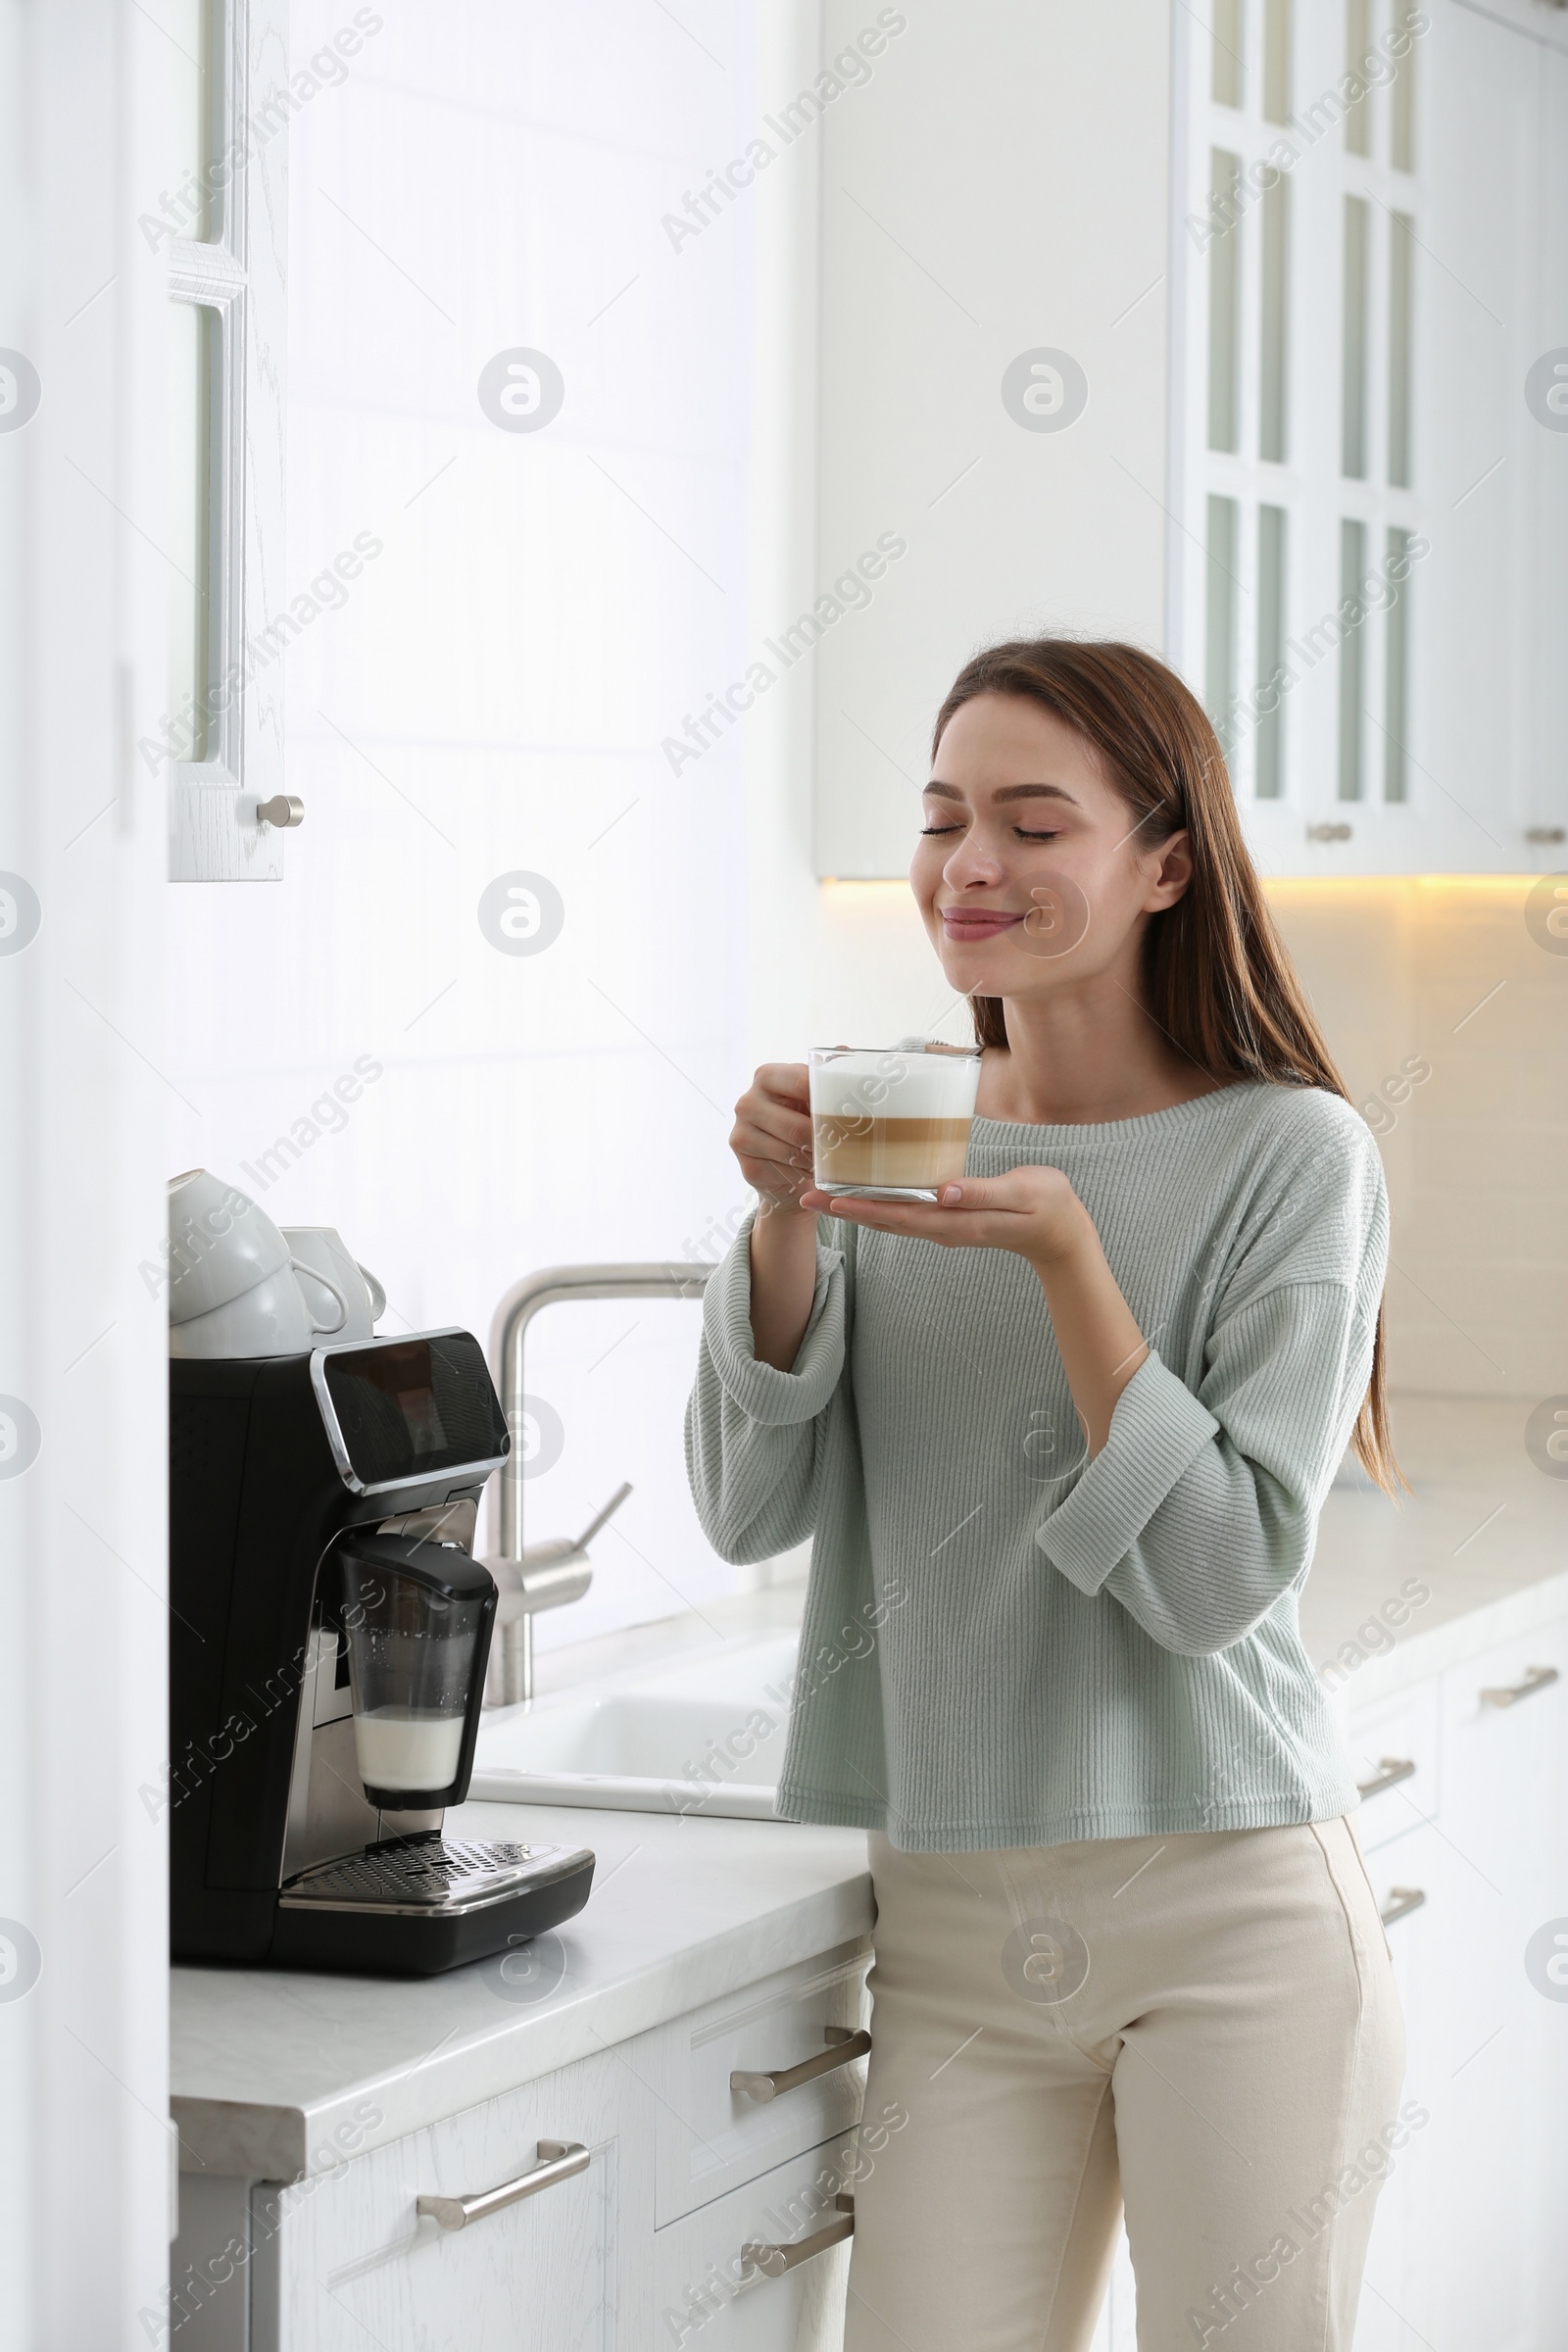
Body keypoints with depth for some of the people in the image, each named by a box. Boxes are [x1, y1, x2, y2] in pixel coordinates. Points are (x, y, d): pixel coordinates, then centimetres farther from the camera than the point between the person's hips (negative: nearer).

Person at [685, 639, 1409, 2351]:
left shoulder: (1292, 1155, -5)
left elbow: (1220, 1578, -11)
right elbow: (751, 1510, 2)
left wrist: (1064, 1250, -19)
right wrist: (785, 1219, -12)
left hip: (1226, 1905, -3)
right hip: (951, 1932, 3)